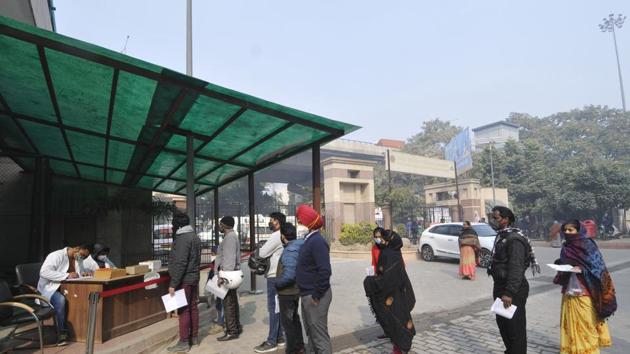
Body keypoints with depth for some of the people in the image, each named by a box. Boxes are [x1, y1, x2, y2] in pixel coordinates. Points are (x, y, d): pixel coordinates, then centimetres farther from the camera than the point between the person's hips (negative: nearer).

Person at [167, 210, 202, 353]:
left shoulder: (182, 238, -17)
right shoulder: (195, 236, 14)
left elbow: (180, 263, -23)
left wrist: (173, 283, -21)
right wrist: (194, 274, 20)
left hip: (184, 280, -9)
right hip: (193, 278, 9)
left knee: (183, 310, -2)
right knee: (192, 308, 14)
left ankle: (184, 342, 5)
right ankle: (194, 337, 23)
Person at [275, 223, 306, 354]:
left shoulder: (290, 251, -25)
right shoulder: (297, 247, 3)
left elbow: (289, 276, -31)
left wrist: (277, 284, -16)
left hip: (287, 293, -9)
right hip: (295, 290, 9)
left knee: (288, 322, 6)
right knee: (294, 319, 22)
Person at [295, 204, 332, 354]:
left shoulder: (317, 241, -21)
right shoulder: (309, 239, 9)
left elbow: (325, 271, -27)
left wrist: (316, 295, -21)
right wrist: (307, 294, 16)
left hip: (315, 296, -10)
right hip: (307, 294, 10)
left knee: (319, 334, 1)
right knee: (311, 332, 22)